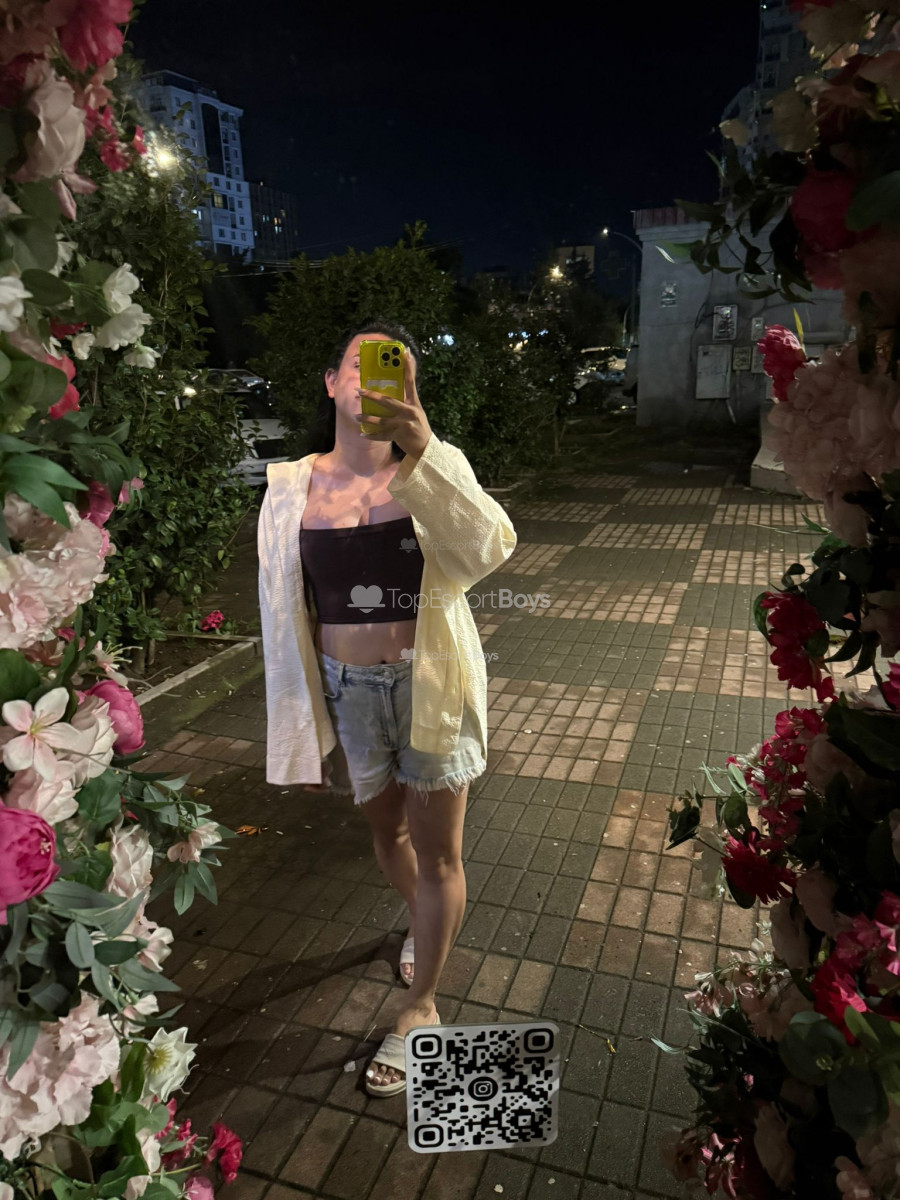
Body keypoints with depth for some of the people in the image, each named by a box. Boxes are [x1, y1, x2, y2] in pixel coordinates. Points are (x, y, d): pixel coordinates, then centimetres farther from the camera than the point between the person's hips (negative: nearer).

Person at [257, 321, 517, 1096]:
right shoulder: (293, 489, -4)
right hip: (347, 689, 3)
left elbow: (490, 549, -28)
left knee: (437, 852, 9)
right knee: (385, 829, 23)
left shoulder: (435, 467, -9)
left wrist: (421, 455, -41)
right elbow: (283, 614, 2)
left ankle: (421, 1008, 33)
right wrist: (300, 726, 5)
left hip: (431, 682, -2)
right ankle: (425, 922, 56)